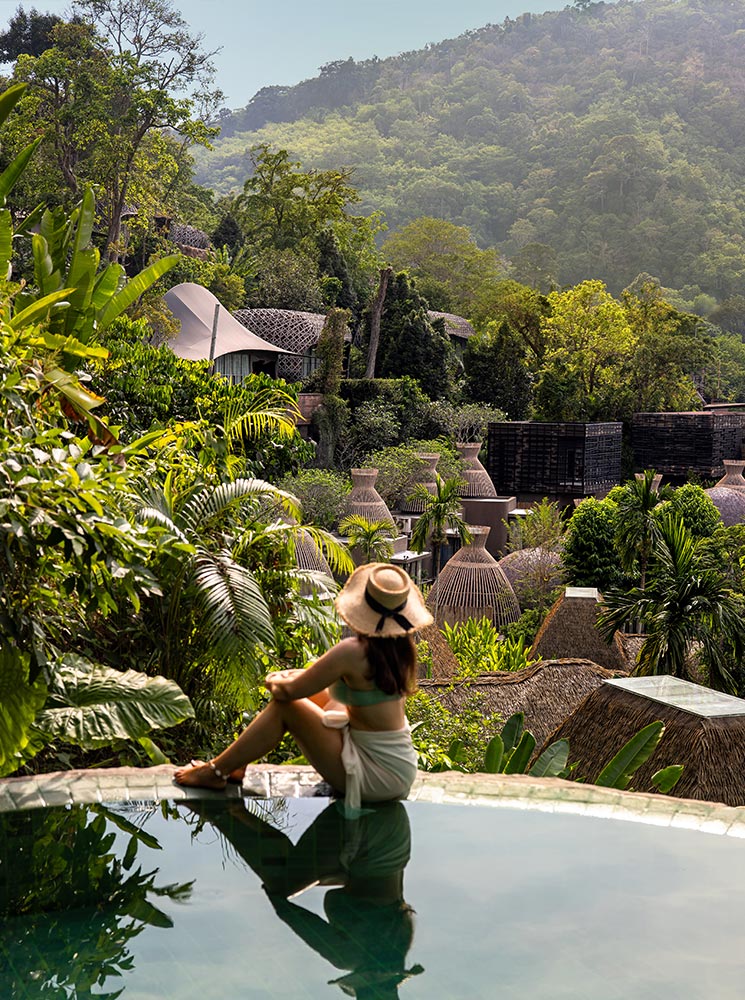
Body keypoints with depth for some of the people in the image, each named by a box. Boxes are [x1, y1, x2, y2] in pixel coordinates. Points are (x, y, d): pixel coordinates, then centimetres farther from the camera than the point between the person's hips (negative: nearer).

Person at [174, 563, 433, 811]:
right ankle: (236, 761, 22)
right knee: (313, 693, 15)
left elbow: (288, 691, -16)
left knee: (285, 704, -6)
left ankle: (216, 771, 10)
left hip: (375, 778, -8)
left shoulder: (354, 651, -23)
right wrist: (301, 675, 15)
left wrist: (273, 680, 8)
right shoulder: (402, 648, 0)